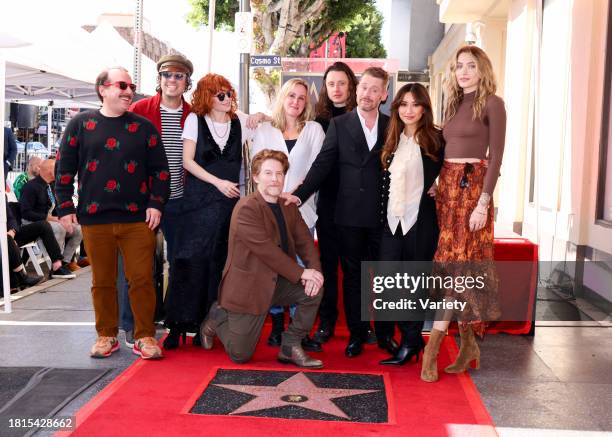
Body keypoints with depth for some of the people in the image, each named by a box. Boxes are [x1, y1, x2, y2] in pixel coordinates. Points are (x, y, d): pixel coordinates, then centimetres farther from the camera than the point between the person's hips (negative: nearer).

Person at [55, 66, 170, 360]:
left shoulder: (144, 127, 7)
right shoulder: (81, 124, 6)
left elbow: (160, 170, 6)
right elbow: (65, 169, 7)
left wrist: (156, 204, -4)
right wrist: (65, 207, 2)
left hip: (138, 218, 0)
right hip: (94, 218, 0)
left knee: (142, 279, 0)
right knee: (102, 281, 9)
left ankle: (145, 336, 12)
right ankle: (106, 335, 23)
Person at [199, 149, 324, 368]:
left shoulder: (289, 207, 6)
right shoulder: (246, 209, -19)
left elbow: (305, 241, -1)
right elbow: (267, 250, -25)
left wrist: (314, 269, -20)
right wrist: (301, 273, -24)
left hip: (278, 282, 7)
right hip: (248, 286, -6)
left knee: (314, 290, -18)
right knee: (240, 355, 1)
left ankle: (290, 347, -1)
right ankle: (218, 317, 32)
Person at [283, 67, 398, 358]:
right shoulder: (339, 124, 3)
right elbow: (322, 165, -1)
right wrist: (300, 195, -9)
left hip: (383, 214, 1)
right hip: (350, 214, 0)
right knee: (352, 276, 8)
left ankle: (385, 333, 22)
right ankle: (356, 334, 20)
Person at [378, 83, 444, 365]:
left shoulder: (436, 139, -2)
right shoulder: (392, 141, 12)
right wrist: (383, 214, 9)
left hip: (421, 221, -4)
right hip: (392, 220, 5)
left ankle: (410, 342, 18)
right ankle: (412, 337, 13)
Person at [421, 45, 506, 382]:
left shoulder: (491, 103, -4)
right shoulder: (454, 104, 16)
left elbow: (496, 156, -10)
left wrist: (483, 203, -18)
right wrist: (439, 186, 9)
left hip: (472, 186, -7)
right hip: (447, 185, 7)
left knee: (455, 263, -8)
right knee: (453, 264, 5)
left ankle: (433, 345, -7)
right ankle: (468, 343, 14)